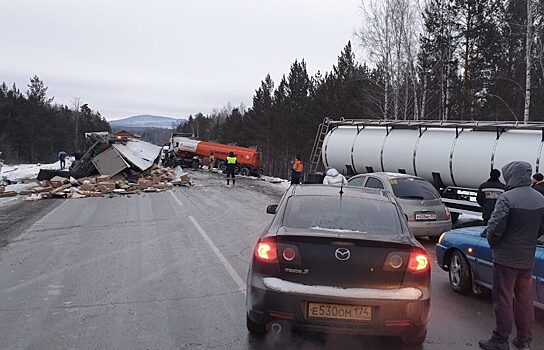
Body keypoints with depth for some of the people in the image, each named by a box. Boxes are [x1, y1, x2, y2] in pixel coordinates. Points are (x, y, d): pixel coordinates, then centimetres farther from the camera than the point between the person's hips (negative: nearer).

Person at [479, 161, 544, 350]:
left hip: (506, 258, -6)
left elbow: (495, 227, -21)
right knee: (525, 299, 16)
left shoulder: (507, 198, -19)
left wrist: (492, 243, -2)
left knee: (503, 299, 3)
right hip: (528, 258, 7)